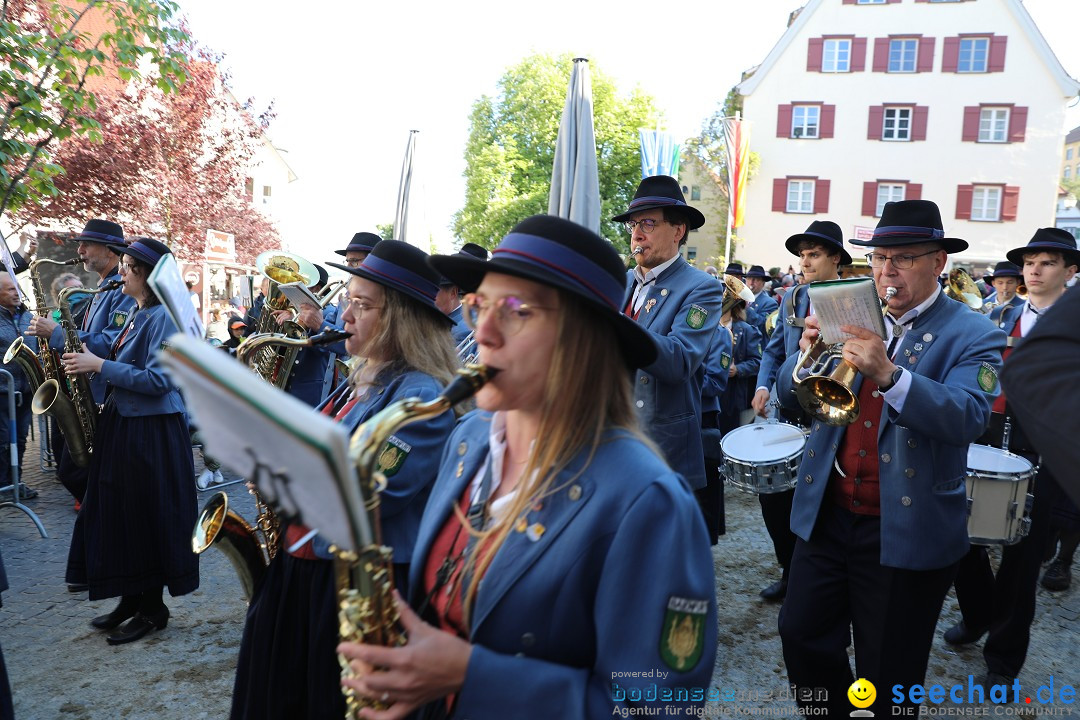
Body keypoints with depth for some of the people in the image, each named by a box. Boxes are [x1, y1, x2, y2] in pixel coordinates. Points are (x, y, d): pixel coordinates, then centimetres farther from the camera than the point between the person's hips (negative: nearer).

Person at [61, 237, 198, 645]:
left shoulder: (163, 316, -15)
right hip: (122, 424, 10)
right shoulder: (137, 314, 14)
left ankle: (153, 610, 15)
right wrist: (87, 360, 6)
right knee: (119, 515, 15)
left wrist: (100, 365, -19)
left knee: (147, 517, 1)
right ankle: (131, 600, 28)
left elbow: (159, 380, -22)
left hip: (152, 432, -10)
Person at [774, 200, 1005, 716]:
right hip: (828, 513, 4)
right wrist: (809, 353, -17)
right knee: (801, 636, 13)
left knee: (888, 679, 11)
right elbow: (790, 394, 4)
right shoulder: (851, 322, 6)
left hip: (905, 530, -4)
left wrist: (888, 374, -37)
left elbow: (967, 418, -23)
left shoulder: (973, 336, -7)